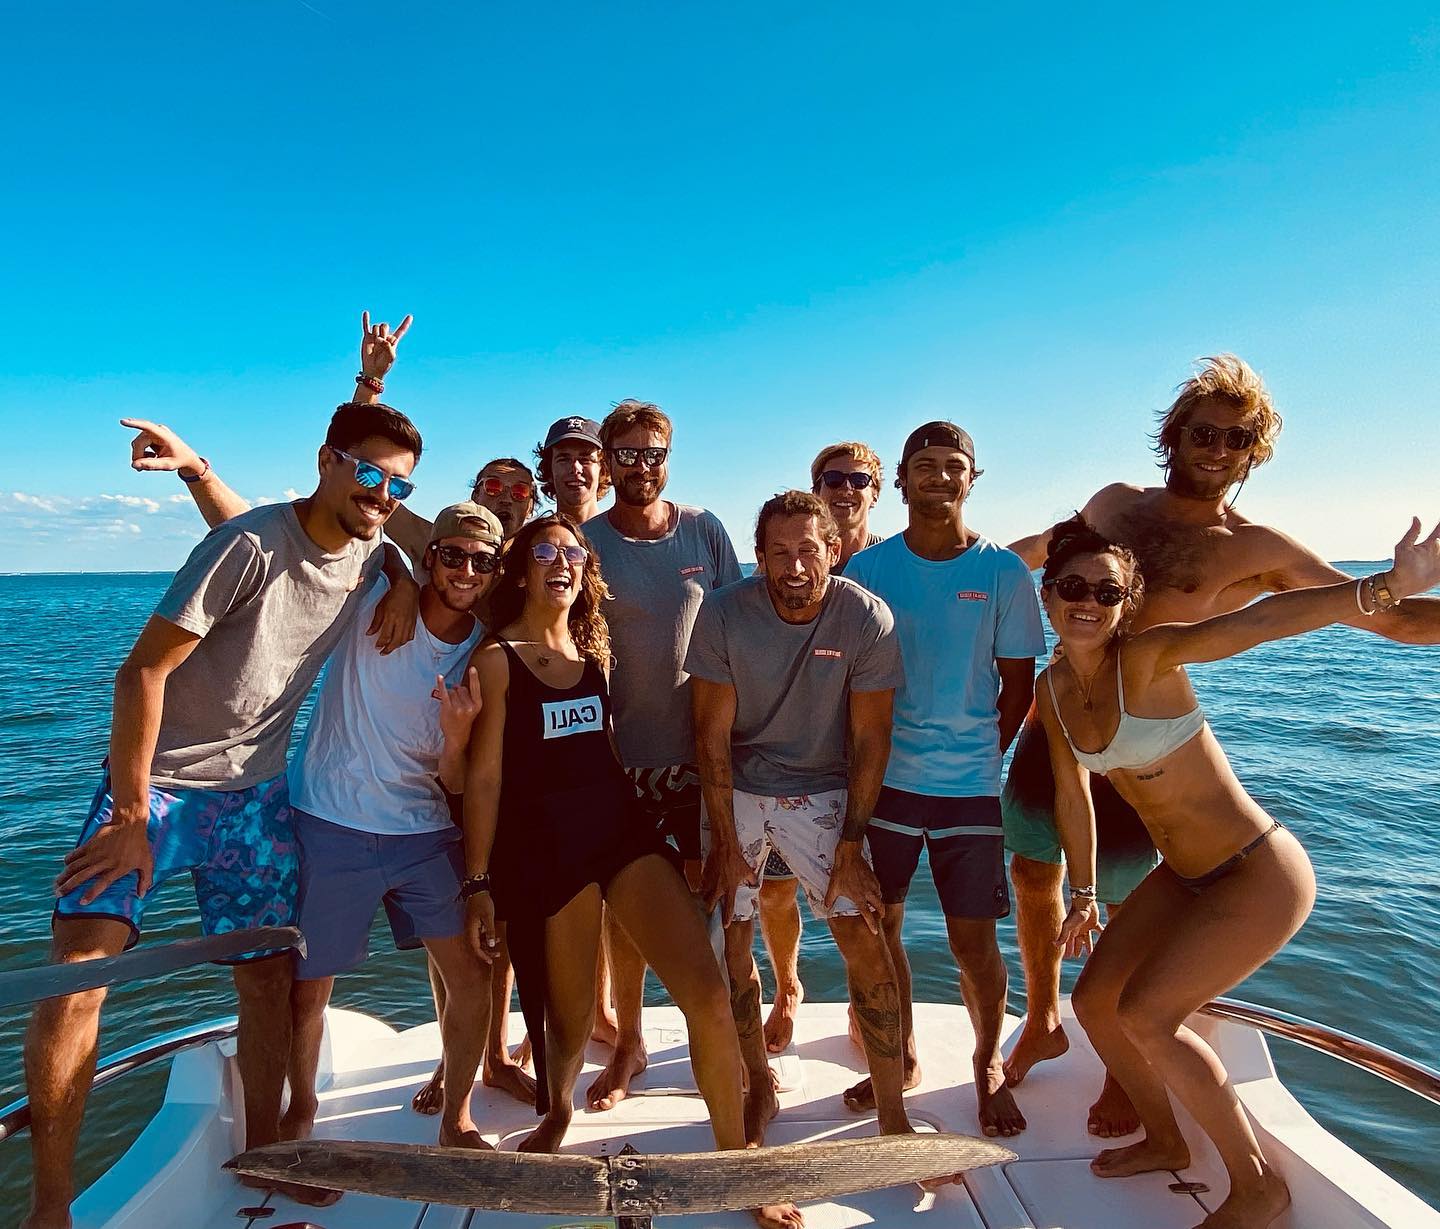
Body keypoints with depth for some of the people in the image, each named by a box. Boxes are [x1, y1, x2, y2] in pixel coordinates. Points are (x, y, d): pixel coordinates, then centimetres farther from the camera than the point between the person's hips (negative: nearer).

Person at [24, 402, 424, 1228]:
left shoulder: (370, 557, -2)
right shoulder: (252, 546, -21)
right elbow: (142, 671, -18)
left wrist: (405, 582, 0)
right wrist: (131, 815, -18)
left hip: (256, 796, 5)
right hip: (158, 781, -5)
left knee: (269, 979, 8)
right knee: (78, 971, -14)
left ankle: (261, 1151, 27)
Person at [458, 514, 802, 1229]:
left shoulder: (595, 646, 12)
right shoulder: (497, 658, -3)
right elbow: (484, 776, -4)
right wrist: (478, 882, -5)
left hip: (620, 823, 4)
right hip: (543, 840, -4)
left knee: (707, 993, -7)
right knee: (571, 1016, 10)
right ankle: (558, 1113, 45)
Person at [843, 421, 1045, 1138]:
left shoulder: (1004, 572, -1)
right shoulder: (868, 568, 1)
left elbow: (1018, 684, 5)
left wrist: (980, 756, 2)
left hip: (969, 784, -1)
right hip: (884, 779, 2)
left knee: (973, 941, 5)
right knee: (879, 925, 11)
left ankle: (989, 1066, 31)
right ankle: (901, 1058, 34)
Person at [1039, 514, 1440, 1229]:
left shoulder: (1147, 657, -22)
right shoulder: (1053, 690, -2)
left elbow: (1257, 621, -39)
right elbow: (1074, 795, 6)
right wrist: (1083, 895, 11)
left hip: (1261, 873, -7)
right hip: (1182, 876, 7)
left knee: (1144, 1014, -10)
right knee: (1094, 1001, 8)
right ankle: (1165, 1142, 35)